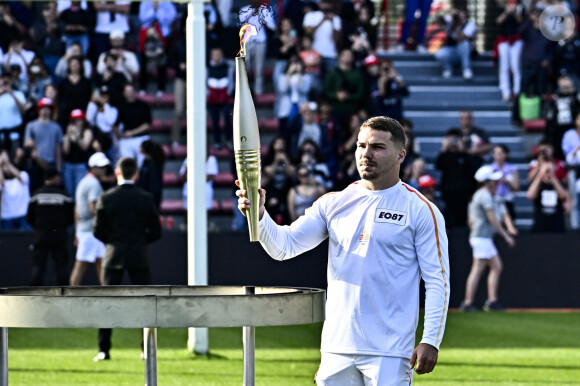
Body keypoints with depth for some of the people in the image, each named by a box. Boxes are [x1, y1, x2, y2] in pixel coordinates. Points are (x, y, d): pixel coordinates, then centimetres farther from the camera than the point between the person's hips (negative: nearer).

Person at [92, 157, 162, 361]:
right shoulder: (146, 198, -2)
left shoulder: (106, 198, -5)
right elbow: (155, 232, 0)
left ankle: (104, 350, 0)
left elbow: (98, 231, -4)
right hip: (139, 257, 0)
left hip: (114, 255, 0)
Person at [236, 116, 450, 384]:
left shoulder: (421, 211, -2)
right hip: (337, 349, 5)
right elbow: (284, 246, 4)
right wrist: (259, 215, -16)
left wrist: (430, 341, -12)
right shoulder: (333, 204, 11)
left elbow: (438, 281, -4)